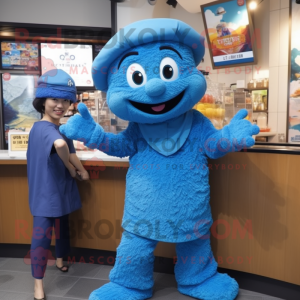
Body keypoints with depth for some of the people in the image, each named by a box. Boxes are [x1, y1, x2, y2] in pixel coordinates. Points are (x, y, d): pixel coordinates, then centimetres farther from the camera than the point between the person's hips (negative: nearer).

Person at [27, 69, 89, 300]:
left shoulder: (63, 129, 7)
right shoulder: (44, 128, -25)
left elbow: (72, 155, 10)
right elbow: (60, 145, -45)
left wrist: (81, 171, -8)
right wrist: (70, 167, -29)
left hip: (61, 190, 9)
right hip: (45, 193, -9)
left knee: (62, 228, 24)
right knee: (42, 235, -2)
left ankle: (60, 261, 47)